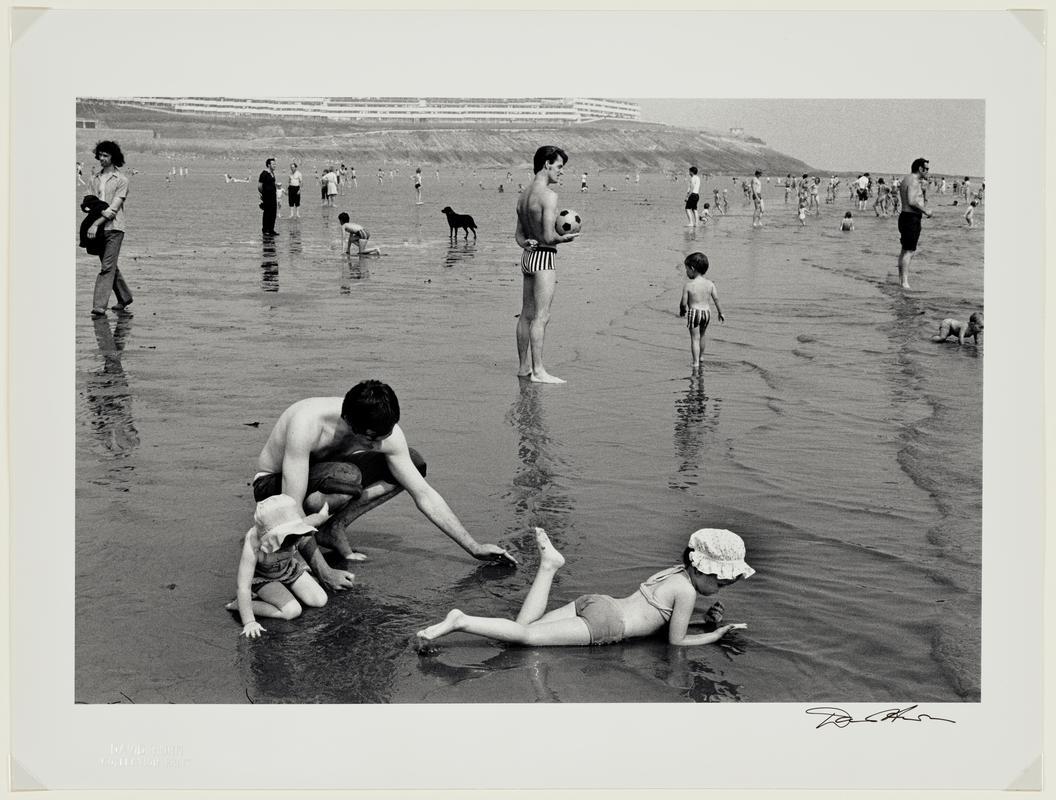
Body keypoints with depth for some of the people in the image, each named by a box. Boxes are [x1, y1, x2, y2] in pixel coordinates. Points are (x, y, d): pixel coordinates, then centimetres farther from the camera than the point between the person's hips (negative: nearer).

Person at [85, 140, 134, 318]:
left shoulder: (121, 180, -4)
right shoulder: (94, 179, 13)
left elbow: (114, 208, -12)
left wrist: (96, 224, -19)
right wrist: (91, 224, -13)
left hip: (114, 228, -6)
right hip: (98, 229, 6)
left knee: (107, 268, -12)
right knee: (110, 267, 14)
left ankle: (100, 306, -17)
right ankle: (125, 298, 30)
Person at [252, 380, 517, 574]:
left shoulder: (387, 432, -21)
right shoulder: (307, 423, -38)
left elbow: (424, 494, -13)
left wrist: (474, 548, -16)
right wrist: (324, 571, -38)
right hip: (273, 485, -6)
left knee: (413, 464, -9)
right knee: (347, 479, -39)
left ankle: (334, 527, -8)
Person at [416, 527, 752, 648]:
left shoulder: (672, 572, 22)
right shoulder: (687, 590, -5)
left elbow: (664, 616, 34)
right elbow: (677, 640, -1)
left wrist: (708, 618, 23)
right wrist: (715, 636, 9)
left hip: (593, 603, 8)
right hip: (603, 624, -8)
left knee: (523, 626, 11)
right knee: (526, 636, -15)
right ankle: (459, 621, -26)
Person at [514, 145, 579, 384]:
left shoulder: (523, 196, 13)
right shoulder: (548, 195, -16)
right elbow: (548, 237, -20)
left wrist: (527, 243, 1)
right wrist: (565, 238, -3)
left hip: (527, 257, 9)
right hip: (544, 257, -9)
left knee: (526, 315, 13)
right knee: (541, 316, -8)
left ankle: (524, 367, 19)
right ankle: (538, 371, -7)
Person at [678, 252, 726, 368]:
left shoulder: (688, 285, -15)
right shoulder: (710, 284, -3)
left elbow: (683, 303, -11)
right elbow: (716, 299, -1)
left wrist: (682, 310, 9)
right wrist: (720, 313, 11)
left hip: (694, 312, -5)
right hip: (707, 312, 5)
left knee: (695, 338, 2)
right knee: (701, 336, 23)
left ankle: (696, 362, -3)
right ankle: (700, 357, 39)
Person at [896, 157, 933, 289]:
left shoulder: (906, 179, 16)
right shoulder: (914, 182, -16)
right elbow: (912, 201, -26)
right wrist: (925, 211, -18)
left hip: (904, 216, 11)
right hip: (912, 218, -11)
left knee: (905, 251, 16)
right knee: (909, 251, -10)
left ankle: (901, 279, 23)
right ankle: (905, 282, -12)